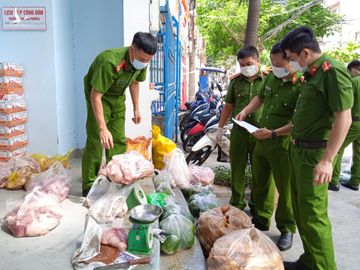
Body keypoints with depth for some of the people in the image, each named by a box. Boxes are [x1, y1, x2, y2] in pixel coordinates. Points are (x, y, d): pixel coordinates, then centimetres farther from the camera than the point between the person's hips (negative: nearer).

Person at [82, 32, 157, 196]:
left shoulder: (141, 61, -15)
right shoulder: (110, 61, -37)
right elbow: (96, 95, -38)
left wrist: (136, 109, 9)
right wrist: (103, 128, -42)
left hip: (118, 97, 7)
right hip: (98, 95, -6)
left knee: (119, 141, 8)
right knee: (95, 141, -13)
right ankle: (89, 186, -3)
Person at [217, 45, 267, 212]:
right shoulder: (235, 81, 8)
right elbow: (228, 106, 15)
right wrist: (220, 127, 14)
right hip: (239, 132, 2)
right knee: (237, 169, 8)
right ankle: (237, 203, 23)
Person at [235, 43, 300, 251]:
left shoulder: (301, 85, -18)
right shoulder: (272, 77, 6)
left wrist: (273, 133, -24)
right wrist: (246, 110, 9)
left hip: (283, 145, -7)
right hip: (262, 141, 8)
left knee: (286, 189, 4)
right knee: (261, 182, 18)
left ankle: (287, 229, 24)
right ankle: (262, 219, 36)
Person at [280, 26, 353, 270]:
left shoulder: (333, 71, -14)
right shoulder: (312, 74, 14)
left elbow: (344, 118, -21)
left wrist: (327, 160, -24)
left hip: (315, 153, -10)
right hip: (299, 150, 10)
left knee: (313, 215, -4)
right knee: (301, 211, 16)